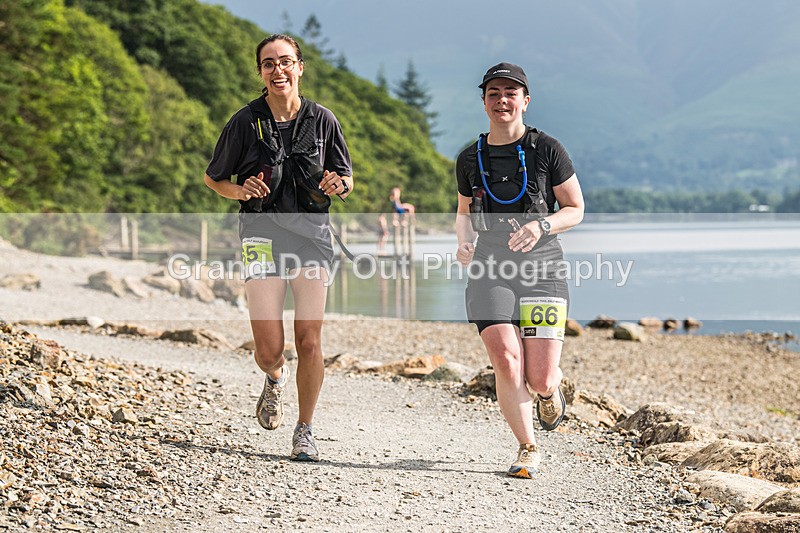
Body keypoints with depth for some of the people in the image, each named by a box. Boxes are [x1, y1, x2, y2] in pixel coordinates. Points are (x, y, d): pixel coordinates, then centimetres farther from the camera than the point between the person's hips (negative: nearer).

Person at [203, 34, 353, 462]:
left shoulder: (322, 120, 4)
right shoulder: (245, 122, 0)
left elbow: (347, 179, 13)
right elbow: (213, 179, 10)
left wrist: (337, 185, -10)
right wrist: (240, 191, -11)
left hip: (312, 236, 1)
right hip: (263, 236, -1)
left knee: (309, 343, -7)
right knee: (268, 351, -7)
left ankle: (304, 430, 13)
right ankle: (275, 379, 32)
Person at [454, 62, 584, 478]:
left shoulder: (546, 150, 0)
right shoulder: (470, 159, 9)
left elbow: (575, 210, 5)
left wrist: (540, 226, -14)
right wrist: (463, 241, 3)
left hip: (542, 270, -2)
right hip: (489, 271, 2)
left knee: (540, 380, -7)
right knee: (507, 363, -15)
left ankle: (550, 388, 32)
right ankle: (527, 449, 5)